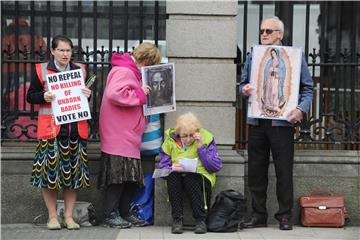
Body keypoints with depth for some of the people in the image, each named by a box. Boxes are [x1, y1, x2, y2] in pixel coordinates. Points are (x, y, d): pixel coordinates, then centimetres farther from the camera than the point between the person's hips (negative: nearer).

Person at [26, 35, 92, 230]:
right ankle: (52, 216, 9)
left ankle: (69, 216, 13)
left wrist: (87, 95, -1)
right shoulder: (41, 70, 3)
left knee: (73, 173, 4)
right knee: (50, 171, -3)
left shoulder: (80, 70, 13)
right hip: (51, 128, -3)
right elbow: (30, 96, 5)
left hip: (76, 128, 3)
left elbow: (85, 95, 22)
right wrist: (44, 97, -15)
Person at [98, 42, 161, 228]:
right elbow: (114, 94, -29)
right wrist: (140, 94, -18)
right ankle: (111, 215, 4)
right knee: (118, 176, -5)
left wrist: (141, 93, 12)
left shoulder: (131, 71, 20)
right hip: (118, 137, -11)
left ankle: (124, 213, 21)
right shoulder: (124, 71, -14)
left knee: (132, 177, 13)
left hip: (129, 137, 11)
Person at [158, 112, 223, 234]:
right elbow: (162, 167, -1)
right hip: (176, 180, 2)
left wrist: (201, 147, -15)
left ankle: (201, 220, -25)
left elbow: (216, 167, -11)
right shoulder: (170, 140, 3)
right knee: (172, 175, -31)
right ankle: (177, 219, -26)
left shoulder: (206, 138, -1)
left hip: (200, 178, -2)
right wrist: (172, 168, -23)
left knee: (190, 177, -34)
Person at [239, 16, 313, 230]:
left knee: (284, 171, 0)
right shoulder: (253, 57, 13)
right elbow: (243, 83, 19)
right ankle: (259, 214, 18)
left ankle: (285, 215, 10)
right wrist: (244, 90, -4)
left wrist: (301, 109, -13)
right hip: (256, 121, 4)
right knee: (256, 170, 8)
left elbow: (308, 87, 2)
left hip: (282, 121, -4)